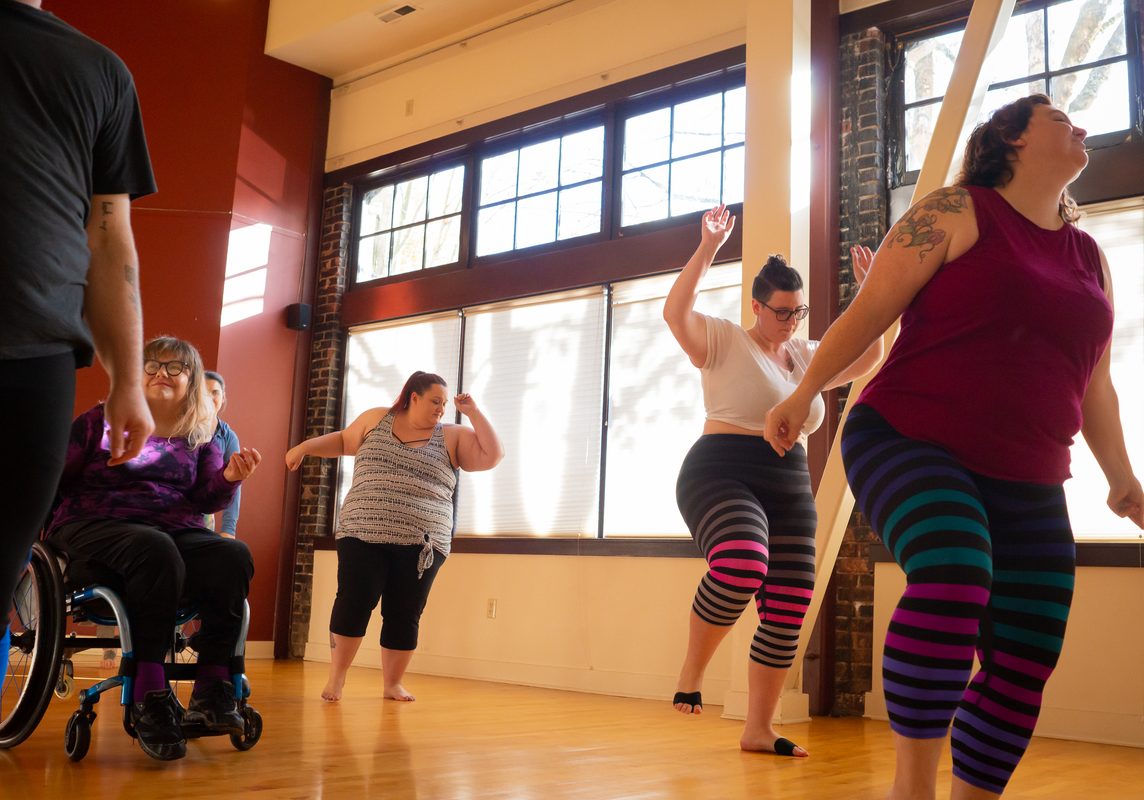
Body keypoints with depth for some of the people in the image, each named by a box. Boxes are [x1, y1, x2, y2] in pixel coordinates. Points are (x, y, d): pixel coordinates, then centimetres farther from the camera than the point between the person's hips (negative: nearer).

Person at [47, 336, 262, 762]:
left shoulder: (201, 438, 16)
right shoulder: (101, 420, 11)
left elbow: (205, 500, 8)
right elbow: (54, 478, 9)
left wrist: (228, 479, -12)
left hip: (175, 530, 3)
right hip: (95, 526, -3)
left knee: (233, 557, -30)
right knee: (156, 551, -39)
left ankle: (211, 690, -28)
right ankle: (149, 694, -37)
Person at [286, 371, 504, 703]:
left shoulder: (452, 437, 7)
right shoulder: (376, 419, 11)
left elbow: (492, 456, -1)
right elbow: (343, 440, 24)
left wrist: (473, 413, -3)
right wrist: (304, 447, 14)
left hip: (421, 544, 1)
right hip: (363, 534, 0)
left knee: (404, 614, 3)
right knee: (353, 602, -5)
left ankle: (392, 684, 16)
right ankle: (336, 676, 10)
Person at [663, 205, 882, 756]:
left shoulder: (807, 356, 20)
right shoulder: (724, 341, 0)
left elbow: (866, 358, 19)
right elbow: (675, 314, -15)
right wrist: (707, 250, -17)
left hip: (790, 490, 7)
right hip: (721, 477, -7)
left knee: (787, 612, 2)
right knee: (743, 565, -36)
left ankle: (758, 729, 15)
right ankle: (693, 667, -12)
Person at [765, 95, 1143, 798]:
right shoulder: (959, 211, 1)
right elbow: (871, 311, -3)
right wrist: (806, 393, -8)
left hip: (1028, 486, 7)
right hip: (910, 443, -6)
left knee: (1025, 664, 1)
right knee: (953, 577, -33)